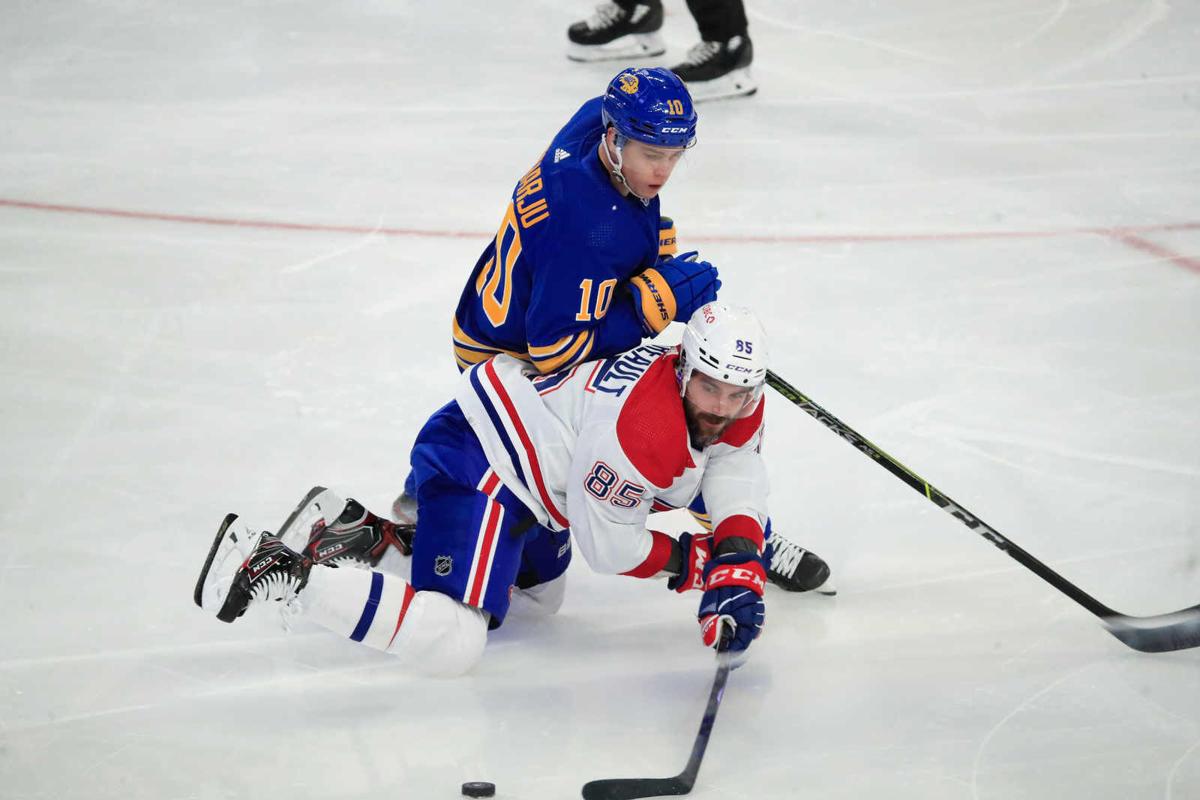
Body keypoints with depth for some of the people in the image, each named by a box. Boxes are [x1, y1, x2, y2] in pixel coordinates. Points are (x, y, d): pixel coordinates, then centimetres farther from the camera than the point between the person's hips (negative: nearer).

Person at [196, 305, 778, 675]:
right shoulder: (640, 428, -30)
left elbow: (737, 481, -6)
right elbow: (609, 547, -20)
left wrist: (740, 567, -24)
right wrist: (694, 561, -7)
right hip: (478, 459, -11)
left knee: (541, 595, 34)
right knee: (452, 642, -27)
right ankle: (278, 572, -22)